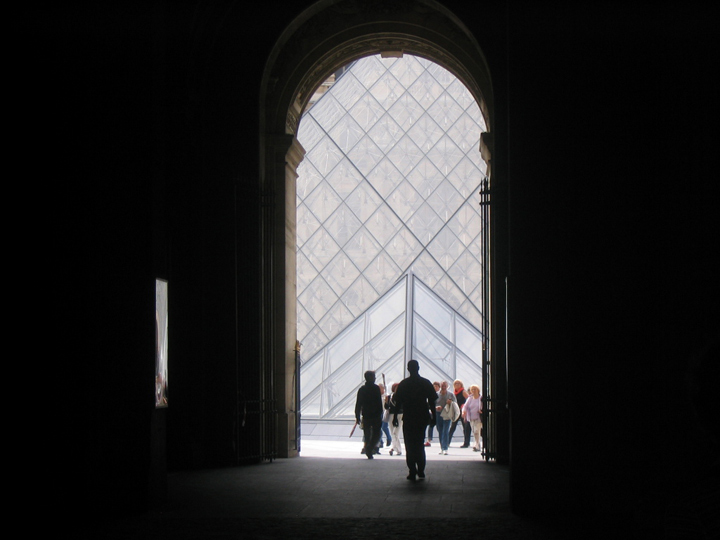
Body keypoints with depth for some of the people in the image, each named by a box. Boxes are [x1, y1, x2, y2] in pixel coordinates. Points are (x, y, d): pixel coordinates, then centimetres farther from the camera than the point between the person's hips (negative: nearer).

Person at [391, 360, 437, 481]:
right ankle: (421, 472, 10)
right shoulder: (426, 383, 0)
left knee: (410, 445, 3)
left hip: (408, 417, -2)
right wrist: (433, 416, 9)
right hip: (423, 417, 2)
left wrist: (395, 417, 3)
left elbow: (398, 402, -4)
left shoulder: (403, 384, -4)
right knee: (419, 444, 15)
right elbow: (432, 402, 1)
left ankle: (413, 472, -4)